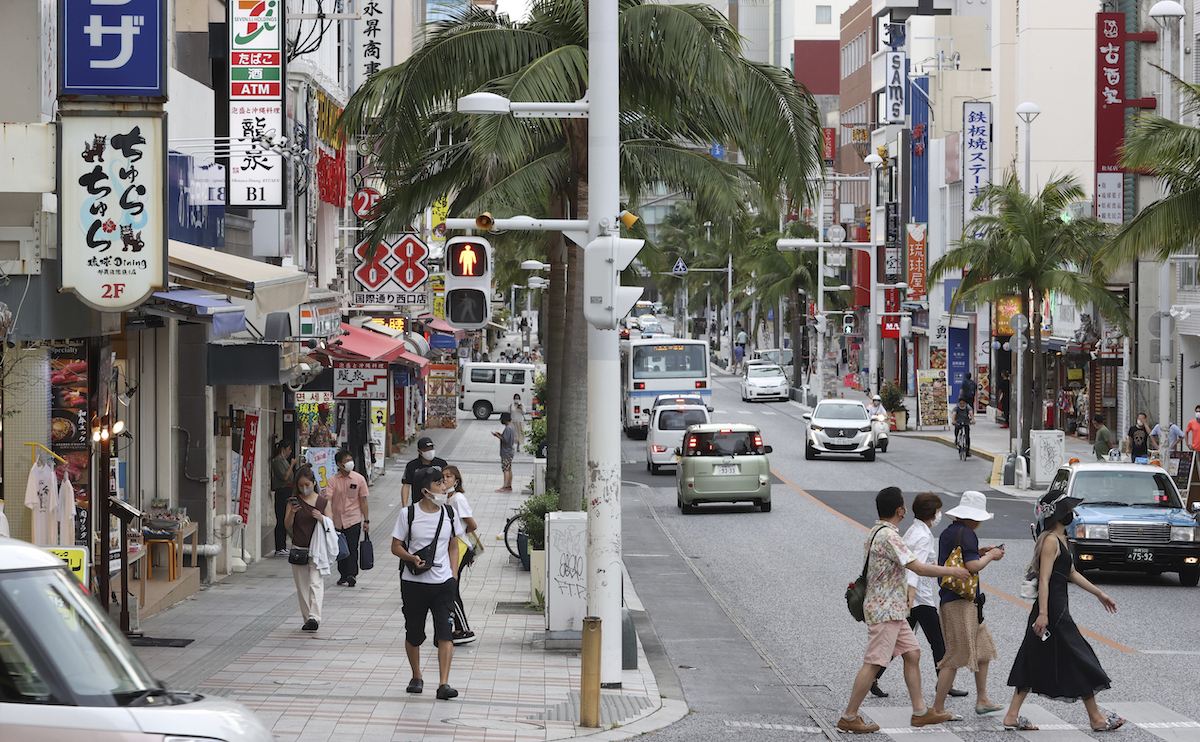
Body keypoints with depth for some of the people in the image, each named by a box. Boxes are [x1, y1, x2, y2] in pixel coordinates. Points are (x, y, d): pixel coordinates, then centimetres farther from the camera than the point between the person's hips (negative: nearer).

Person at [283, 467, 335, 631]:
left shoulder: (323, 502, 2)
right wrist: (292, 512, -19)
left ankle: (314, 617, -24)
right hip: (298, 549, 2)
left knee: (315, 582, -15)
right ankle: (307, 619, 13)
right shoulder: (294, 501, 4)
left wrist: (321, 518, -17)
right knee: (302, 586, 6)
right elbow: (287, 525, 0)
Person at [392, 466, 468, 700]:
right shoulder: (408, 514, -4)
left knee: (445, 632, -13)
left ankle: (444, 684, -15)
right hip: (414, 583, -1)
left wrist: (454, 574, 4)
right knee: (413, 634, 10)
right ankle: (416, 677, 32)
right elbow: (396, 546, 0)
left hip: (443, 583, 1)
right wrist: (412, 558, -19)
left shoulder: (449, 513, 4)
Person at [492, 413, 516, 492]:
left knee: (506, 469, -9)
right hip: (510, 452, 10)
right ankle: (509, 486, 15)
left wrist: (498, 436, -13)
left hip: (506, 453, -10)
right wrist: (500, 435, 14)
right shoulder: (512, 427, 11)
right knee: (509, 469, 12)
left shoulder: (507, 428, -19)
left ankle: (505, 487, -10)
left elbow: (505, 440, -23)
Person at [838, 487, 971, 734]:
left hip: (893, 610, 10)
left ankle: (920, 711, 15)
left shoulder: (876, 533, 12)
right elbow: (918, 567, -23)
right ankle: (849, 717, -2)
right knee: (874, 663, -7)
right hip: (885, 610, -10)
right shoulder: (888, 536, -20)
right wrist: (951, 571, -12)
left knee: (912, 654, 12)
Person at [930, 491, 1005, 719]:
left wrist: (979, 553, 18)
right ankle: (938, 707, -2)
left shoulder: (948, 532, 13)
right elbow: (973, 567, -23)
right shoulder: (966, 534, -16)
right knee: (957, 655, -5)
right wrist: (990, 555, -6)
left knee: (983, 647, 18)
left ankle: (982, 699, 22)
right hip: (960, 602, -10)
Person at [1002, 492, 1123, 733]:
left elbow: (1072, 573, 23)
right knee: (1079, 661, -1)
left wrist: (1099, 593, 27)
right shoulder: (1051, 541, -16)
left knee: (1034, 663, 10)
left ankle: (1012, 716, 10)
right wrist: (1043, 613, -27)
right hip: (1052, 611, -10)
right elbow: (1044, 579, -22)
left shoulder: (1060, 539, 15)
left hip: (1057, 608, 10)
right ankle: (1096, 718, 8)